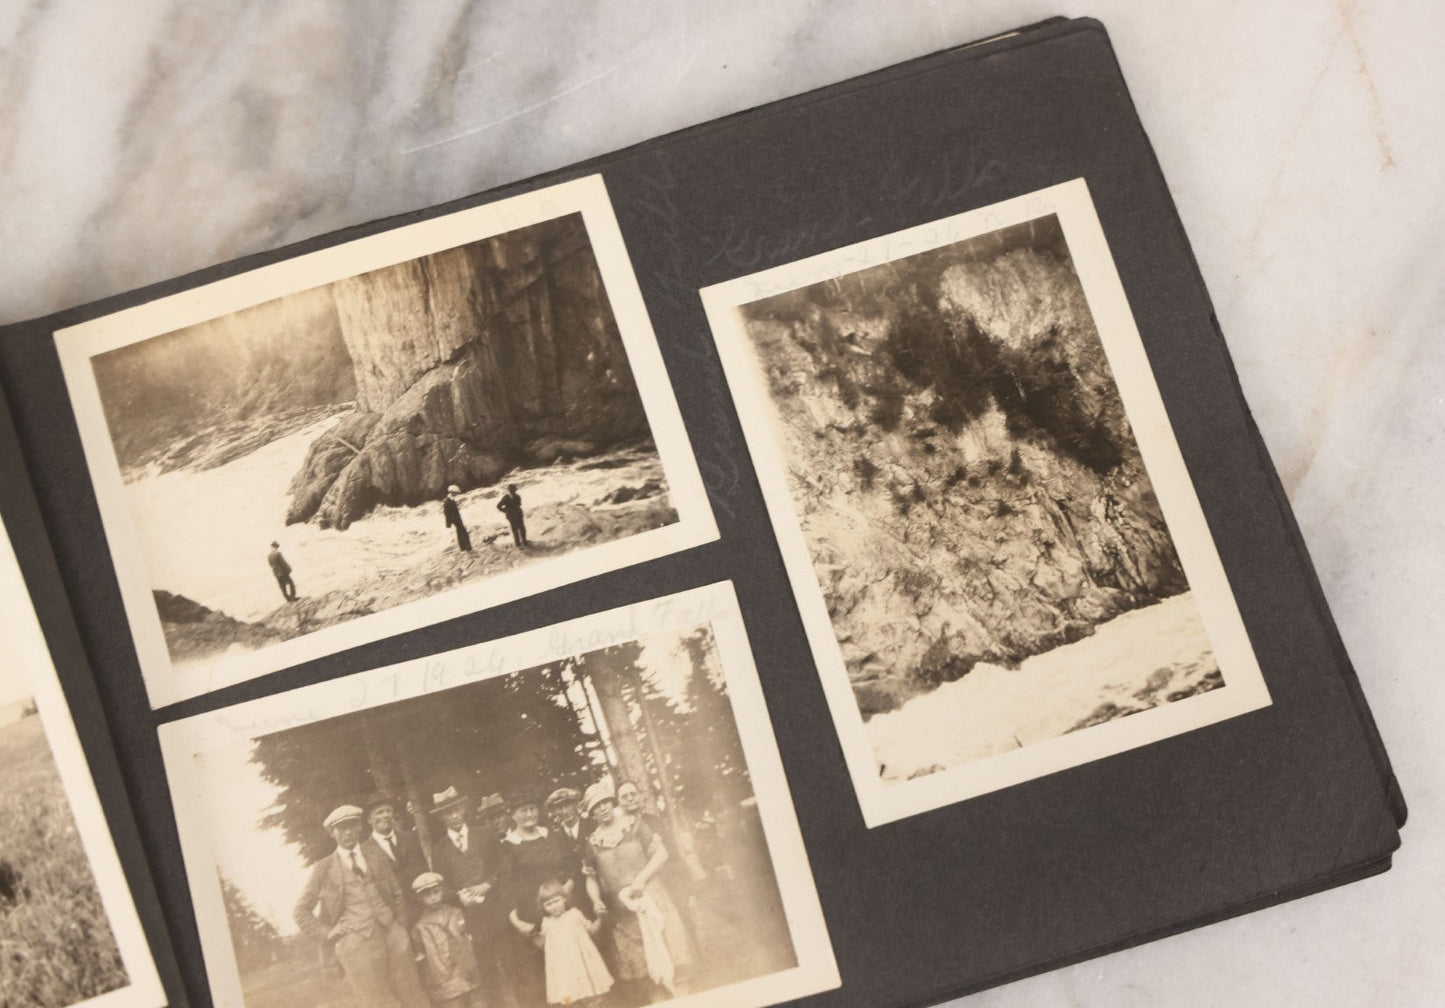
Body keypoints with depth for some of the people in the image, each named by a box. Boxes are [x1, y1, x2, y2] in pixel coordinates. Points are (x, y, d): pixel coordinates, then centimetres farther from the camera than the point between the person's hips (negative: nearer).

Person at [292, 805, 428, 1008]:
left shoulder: (376, 859, 14)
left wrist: (397, 921, 9)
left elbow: (397, 894, 24)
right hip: (356, 944, -3)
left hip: (392, 937, 3)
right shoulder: (324, 869, 5)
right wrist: (330, 935, 0)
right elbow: (301, 912, 8)